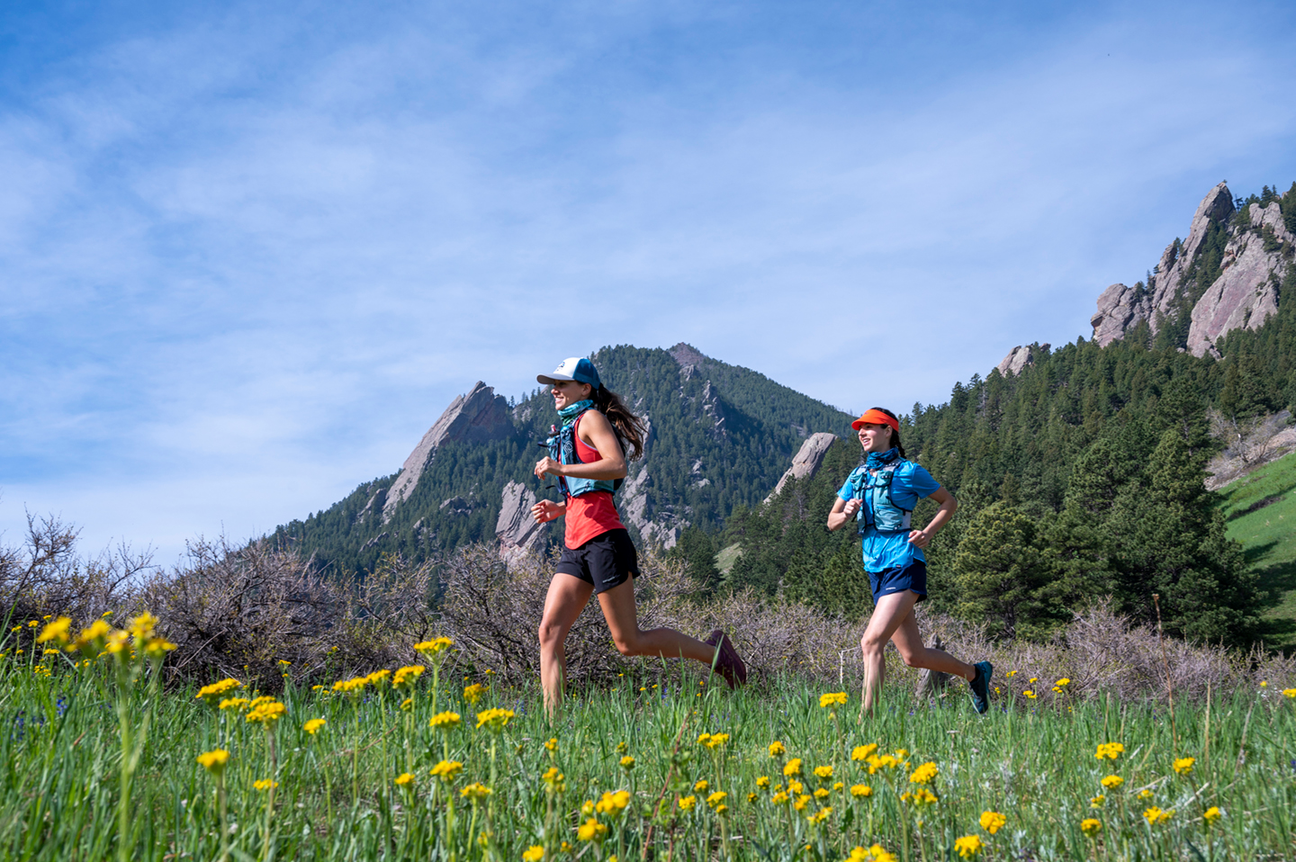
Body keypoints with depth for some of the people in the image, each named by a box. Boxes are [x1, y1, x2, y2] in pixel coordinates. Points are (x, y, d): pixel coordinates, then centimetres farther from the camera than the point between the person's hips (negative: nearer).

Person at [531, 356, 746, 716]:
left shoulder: (591, 418, -2)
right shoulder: (568, 430, 25)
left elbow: (617, 466, -20)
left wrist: (560, 469, -18)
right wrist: (559, 508, 15)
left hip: (602, 540, -9)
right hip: (575, 547, 9)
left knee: (629, 642, -4)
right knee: (549, 632, -5)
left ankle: (713, 651, 13)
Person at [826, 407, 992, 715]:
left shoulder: (908, 471, -3)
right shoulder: (857, 476, 14)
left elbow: (950, 502, 7)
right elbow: (831, 522, 17)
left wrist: (928, 533, -7)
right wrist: (846, 514, -6)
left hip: (904, 565, -7)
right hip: (876, 570, 7)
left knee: (871, 641, -20)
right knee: (914, 657, 12)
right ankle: (974, 672, 35)